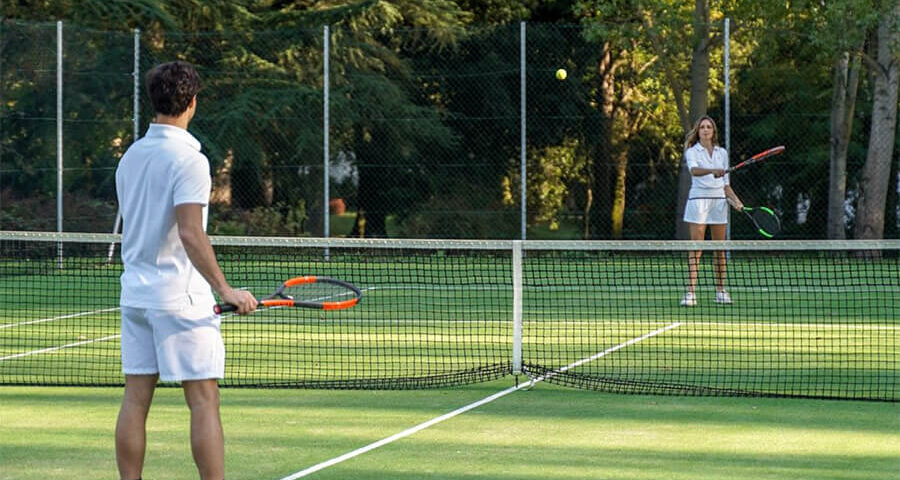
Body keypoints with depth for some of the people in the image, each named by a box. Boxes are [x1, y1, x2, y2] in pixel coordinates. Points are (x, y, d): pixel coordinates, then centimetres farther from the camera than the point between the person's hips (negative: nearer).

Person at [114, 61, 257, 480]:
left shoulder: (131, 157, 11)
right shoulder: (188, 160, -14)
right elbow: (191, 235, -21)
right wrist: (225, 290, -17)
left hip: (135, 293, 7)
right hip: (179, 298, -7)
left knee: (135, 399, 7)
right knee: (204, 402, -4)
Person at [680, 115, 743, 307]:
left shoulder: (722, 153, 14)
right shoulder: (692, 152, 0)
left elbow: (725, 183, 17)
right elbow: (694, 170, -22)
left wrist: (735, 200, 4)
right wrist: (712, 171, -39)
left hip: (719, 199, 4)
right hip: (699, 199, -4)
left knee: (719, 247, 5)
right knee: (696, 247, -9)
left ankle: (720, 291, 11)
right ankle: (691, 292, -13)